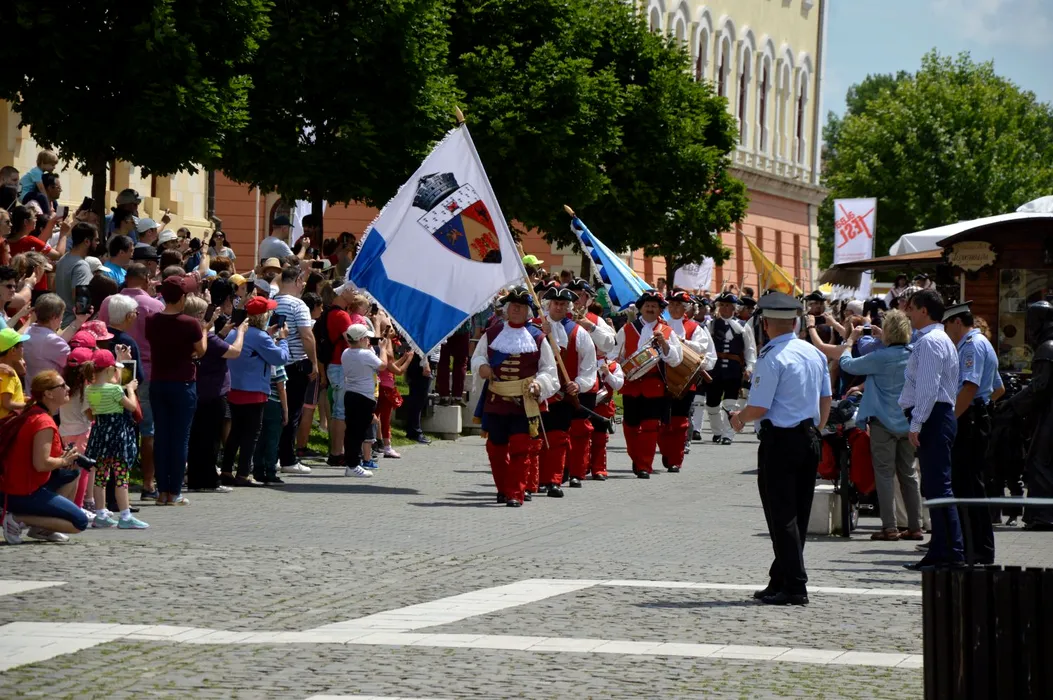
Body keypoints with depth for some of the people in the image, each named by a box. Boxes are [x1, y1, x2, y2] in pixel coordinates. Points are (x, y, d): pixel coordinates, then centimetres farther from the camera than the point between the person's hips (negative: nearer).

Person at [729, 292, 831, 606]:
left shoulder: (772, 358, -16)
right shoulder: (815, 354, 9)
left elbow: (759, 407, -18)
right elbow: (826, 400, 15)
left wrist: (739, 418, 2)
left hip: (780, 440, -8)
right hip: (810, 438, 8)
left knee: (782, 517, -3)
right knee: (799, 514, 12)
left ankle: (794, 586, -4)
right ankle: (781, 579, 20)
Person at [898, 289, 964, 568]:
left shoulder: (929, 341, -12)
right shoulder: (942, 340, 21)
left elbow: (928, 386, -20)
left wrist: (916, 424, -21)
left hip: (932, 419, -11)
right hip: (940, 416, 11)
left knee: (938, 486, -11)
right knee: (935, 486, 11)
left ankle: (952, 554, -13)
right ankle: (941, 552, 14)